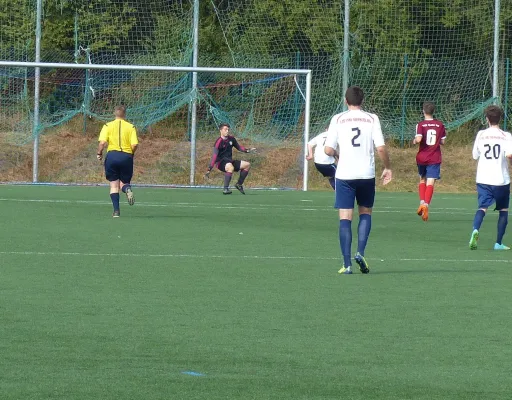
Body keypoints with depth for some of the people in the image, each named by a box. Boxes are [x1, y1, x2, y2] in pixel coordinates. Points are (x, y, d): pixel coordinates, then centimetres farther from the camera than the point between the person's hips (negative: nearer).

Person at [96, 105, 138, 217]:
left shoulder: (108, 126, 3)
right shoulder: (131, 127, 4)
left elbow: (102, 142, -9)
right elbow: (135, 144, -5)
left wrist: (99, 153, 7)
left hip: (112, 155, -1)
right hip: (126, 156, 1)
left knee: (114, 185, 7)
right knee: (124, 182, 15)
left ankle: (116, 210, -3)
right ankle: (127, 189, -23)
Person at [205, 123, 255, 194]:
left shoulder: (231, 139, 5)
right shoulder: (219, 142, -17)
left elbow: (238, 147, 23)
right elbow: (214, 156, -22)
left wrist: (247, 150, 6)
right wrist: (209, 169, -29)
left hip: (229, 161, 8)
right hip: (220, 162, -8)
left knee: (247, 165, 5)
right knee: (230, 167, -40)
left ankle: (239, 184, 15)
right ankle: (225, 189, -37)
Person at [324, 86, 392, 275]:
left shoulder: (338, 119, 1)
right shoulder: (372, 119, 1)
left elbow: (328, 150, -2)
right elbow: (381, 148, -6)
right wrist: (387, 168, 9)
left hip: (344, 174, -1)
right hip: (367, 174, 1)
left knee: (345, 218, 0)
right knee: (365, 213, 19)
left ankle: (347, 264, -7)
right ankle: (360, 253, 1)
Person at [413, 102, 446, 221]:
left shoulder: (421, 125, -7)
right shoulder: (440, 125, 1)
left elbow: (418, 139, -20)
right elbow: (443, 141, 4)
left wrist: (414, 141, 2)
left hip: (422, 158, 0)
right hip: (435, 158, 0)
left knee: (422, 180, 20)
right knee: (430, 183, -4)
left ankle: (422, 202, 5)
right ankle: (426, 205, -20)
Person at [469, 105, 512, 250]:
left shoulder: (481, 135, 3)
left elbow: (475, 155, 11)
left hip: (483, 179, 1)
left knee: (482, 207, -9)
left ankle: (475, 230, -39)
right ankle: (498, 243, 14)